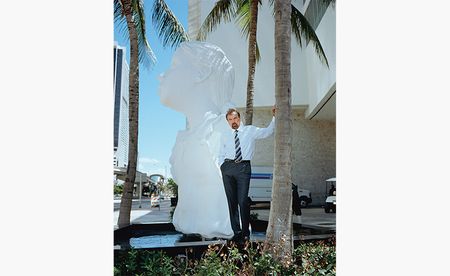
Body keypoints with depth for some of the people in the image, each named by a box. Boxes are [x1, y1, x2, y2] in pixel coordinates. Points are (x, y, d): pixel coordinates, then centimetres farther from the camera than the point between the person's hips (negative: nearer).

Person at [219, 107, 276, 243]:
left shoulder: (250, 130, 8)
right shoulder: (225, 136, 16)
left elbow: (267, 132, 1)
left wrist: (274, 117, -8)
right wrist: (222, 167, 7)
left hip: (244, 167, -3)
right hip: (228, 167, 3)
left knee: (243, 200, -9)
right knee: (231, 201, 4)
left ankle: (245, 233, 3)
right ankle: (236, 232, 13)